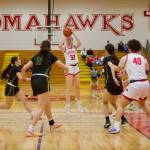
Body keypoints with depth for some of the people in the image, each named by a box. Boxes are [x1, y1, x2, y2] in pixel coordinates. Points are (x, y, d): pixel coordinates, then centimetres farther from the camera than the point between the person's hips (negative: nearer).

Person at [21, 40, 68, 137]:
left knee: (47, 104, 23)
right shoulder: (50, 56, 5)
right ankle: (30, 129, -16)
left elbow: (24, 69, 10)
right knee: (42, 107, -6)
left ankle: (52, 124, 38)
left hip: (34, 80, 7)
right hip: (42, 81, -7)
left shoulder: (36, 56, 17)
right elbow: (64, 67, 9)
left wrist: (24, 78, 28)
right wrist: (67, 69, 32)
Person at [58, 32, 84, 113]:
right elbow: (59, 46, -26)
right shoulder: (65, 48, -3)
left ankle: (79, 104, 24)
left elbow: (79, 43, -15)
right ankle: (67, 105, -3)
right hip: (69, 69, -5)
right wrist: (65, 37, -19)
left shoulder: (75, 47, 7)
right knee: (69, 88, -6)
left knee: (78, 87, 11)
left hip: (76, 68, 5)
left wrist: (74, 34, -18)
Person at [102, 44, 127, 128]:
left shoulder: (106, 59, -2)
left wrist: (114, 78, -34)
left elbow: (111, 67, -21)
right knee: (113, 102, 26)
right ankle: (123, 119, 20)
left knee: (105, 102, 11)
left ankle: (107, 121, -5)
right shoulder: (115, 59, 18)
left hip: (111, 83, -6)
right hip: (119, 84, 6)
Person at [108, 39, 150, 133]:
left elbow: (118, 69, 18)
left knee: (120, 104, 5)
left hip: (135, 85, -5)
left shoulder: (126, 57, 3)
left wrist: (111, 65, 39)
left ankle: (116, 126, -6)